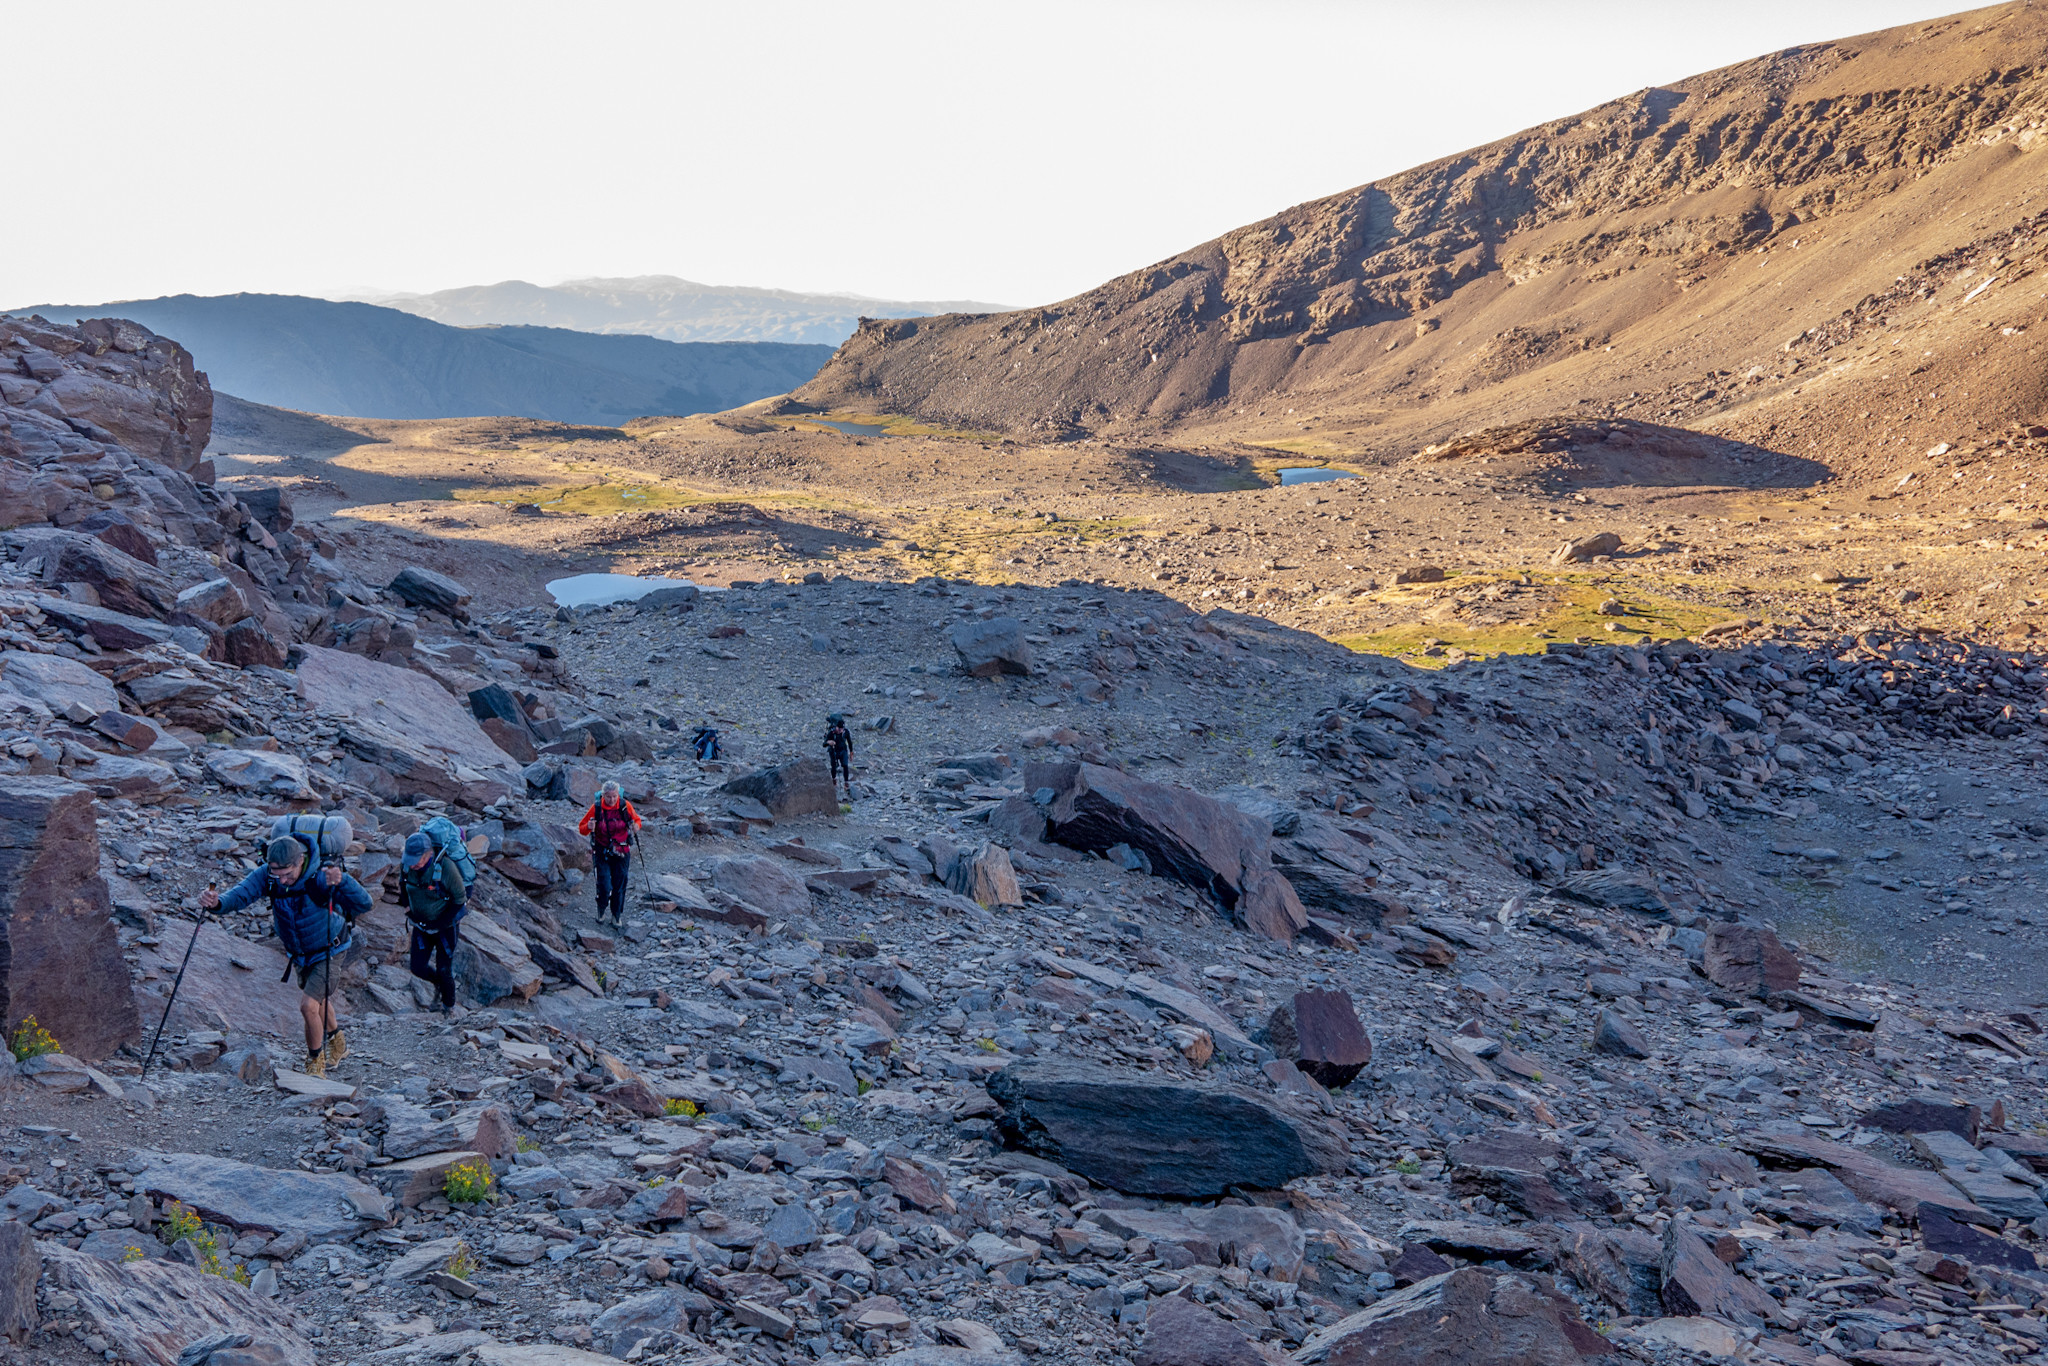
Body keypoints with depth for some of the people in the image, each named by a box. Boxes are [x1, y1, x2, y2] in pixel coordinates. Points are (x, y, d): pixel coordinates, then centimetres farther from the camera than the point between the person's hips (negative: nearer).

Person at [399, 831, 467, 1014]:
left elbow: (460, 898, -15)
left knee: (444, 970, 2)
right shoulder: (408, 866, -13)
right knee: (418, 968, 2)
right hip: (421, 925, 4)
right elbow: (404, 889, 10)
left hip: (445, 925, -4)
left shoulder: (446, 867, -27)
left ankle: (449, 1006, 27)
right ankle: (438, 983, 35)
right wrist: (409, 908, -2)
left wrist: (441, 924, -17)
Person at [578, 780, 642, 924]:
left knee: (619, 887, 7)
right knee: (604, 887, -9)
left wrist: (636, 826, -14)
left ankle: (617, 915, 28)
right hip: (602, 852, -2)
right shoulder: (596, 808, -11)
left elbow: (636, 820, 10)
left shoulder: (625, 806, -8)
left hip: (621, 853, 2)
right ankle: (601, 910, 22)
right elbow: (581, 828, -2)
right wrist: (588, 827, -25)